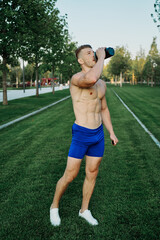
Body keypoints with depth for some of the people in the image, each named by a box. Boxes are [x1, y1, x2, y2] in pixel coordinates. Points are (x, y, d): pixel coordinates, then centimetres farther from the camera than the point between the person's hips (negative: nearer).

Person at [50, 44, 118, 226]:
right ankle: (54, 206, 29)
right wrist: (102, 57, -24)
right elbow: (91, 79, -41)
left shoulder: (101, 84, 9)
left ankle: (84, 210, 34)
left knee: (92, 174, 15)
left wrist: (111, 132, 15)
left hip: (98, 135, 7)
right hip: (81, 135, -6)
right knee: (69, 176, 3)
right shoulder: (76, 78, -15)